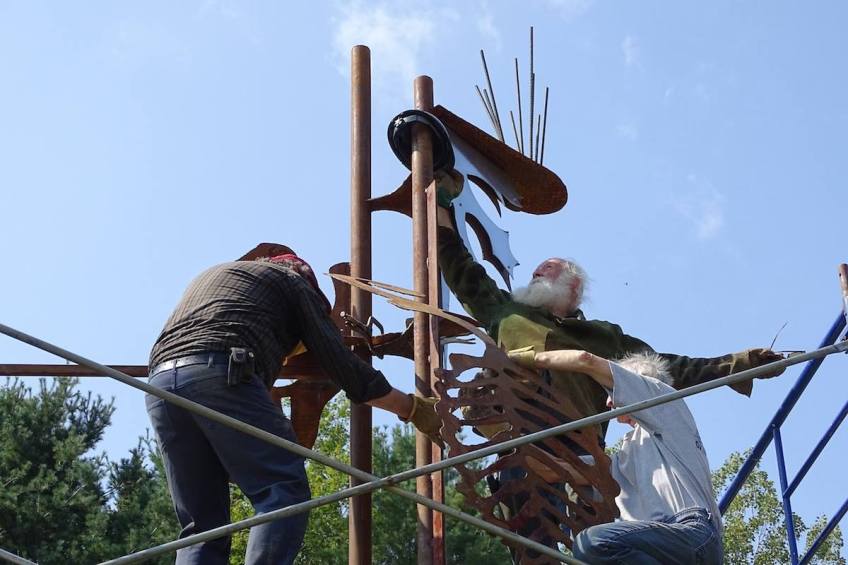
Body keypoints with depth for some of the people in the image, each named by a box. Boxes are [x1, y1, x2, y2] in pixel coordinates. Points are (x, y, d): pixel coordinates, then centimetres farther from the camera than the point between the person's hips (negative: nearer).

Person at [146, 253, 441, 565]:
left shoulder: (208, 277, 40)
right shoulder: (293, 280, 21)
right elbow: (342, 363, 13)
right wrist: (412, 407, 21)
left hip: (159, 387, 6)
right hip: (220, 375, -6)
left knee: (201, 525, 7)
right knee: (285, 492, -7)